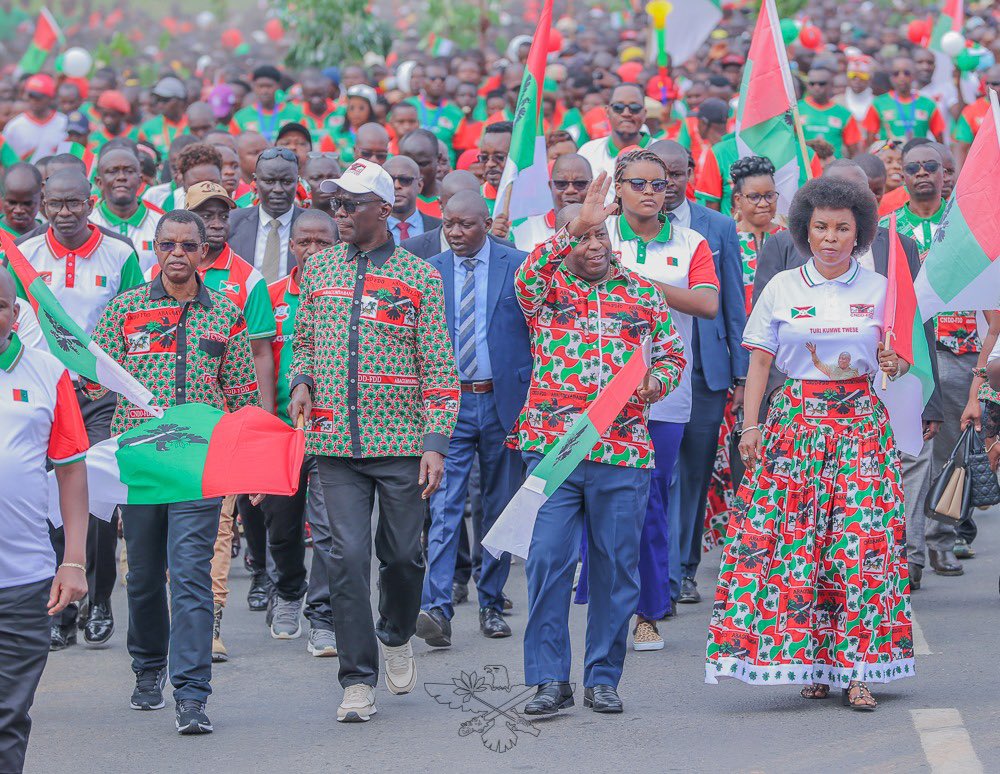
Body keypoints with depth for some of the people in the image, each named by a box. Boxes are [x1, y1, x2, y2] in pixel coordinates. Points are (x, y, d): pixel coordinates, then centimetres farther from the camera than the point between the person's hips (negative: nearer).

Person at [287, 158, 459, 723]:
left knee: (402, 553, 5)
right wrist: (301, 383, 1)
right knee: (349, 556, -6)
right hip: (337, 443, 2)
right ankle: (359, 681, -1)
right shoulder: (320, 270, 10)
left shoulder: (420, 277, 0)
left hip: (401, 440, -2)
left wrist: (436, 443, -9)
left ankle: (397, 636, 36)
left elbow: (439, 368, -1)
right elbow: (305, 342, 23)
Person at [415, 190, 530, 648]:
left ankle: (491, 605, 20)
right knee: (444, 507, -11)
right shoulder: (429, 272, 6)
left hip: (505, 400, 0)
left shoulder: (518, 266, 0)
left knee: (500, 508, 8)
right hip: (448, 403, 0)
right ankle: (436, 609, -19)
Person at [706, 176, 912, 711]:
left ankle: (856, 669, -6)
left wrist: (893, 363, -10)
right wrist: (750, 425, -3)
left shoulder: (877, 289, 8)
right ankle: (811, 661, 2)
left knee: (862, 536, -9)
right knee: (794, 537, -7)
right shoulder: (782, 288, 6)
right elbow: (759, 360, 6)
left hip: (861, 418, 0)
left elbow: (896, 362, 13)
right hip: (797, 420, 0)